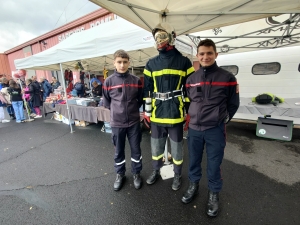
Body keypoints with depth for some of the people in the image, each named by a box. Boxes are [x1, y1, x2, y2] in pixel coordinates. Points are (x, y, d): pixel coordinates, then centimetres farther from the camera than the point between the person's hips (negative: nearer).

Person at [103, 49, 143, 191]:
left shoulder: (136, 80, -3)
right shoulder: (108, 81, -4)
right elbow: (106, 102, 6)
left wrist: (132, 109, 3)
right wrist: (117, 110, 3)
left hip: (134, 122, 0)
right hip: (116, 123, 0)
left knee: (136, 149, 12)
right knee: (118, 151, 15)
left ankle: (136, 174, 35)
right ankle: (120, 175, 38)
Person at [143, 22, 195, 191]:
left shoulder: (184, 62, 1)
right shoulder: (151, 64, 8)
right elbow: (147, 89, 8)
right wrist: (146, 111, 4)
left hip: (176, 114, -2)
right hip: (157, 114, 3)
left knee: (177, 148, 13)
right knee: (156, 146, 18)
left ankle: (177, 176, 38)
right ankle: (156, 172, 43)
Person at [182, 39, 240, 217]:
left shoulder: (227, 77, -5)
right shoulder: (191, 79, 4)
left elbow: (233, 104, 2)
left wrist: (222, 120, 3)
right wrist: (194, 117, 11)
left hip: (216, 130, -3)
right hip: (194, 129, 3)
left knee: (214, 164, 11)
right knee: (194, 160, 18)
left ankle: (214, 194, 36)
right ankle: (194, 185, 43)